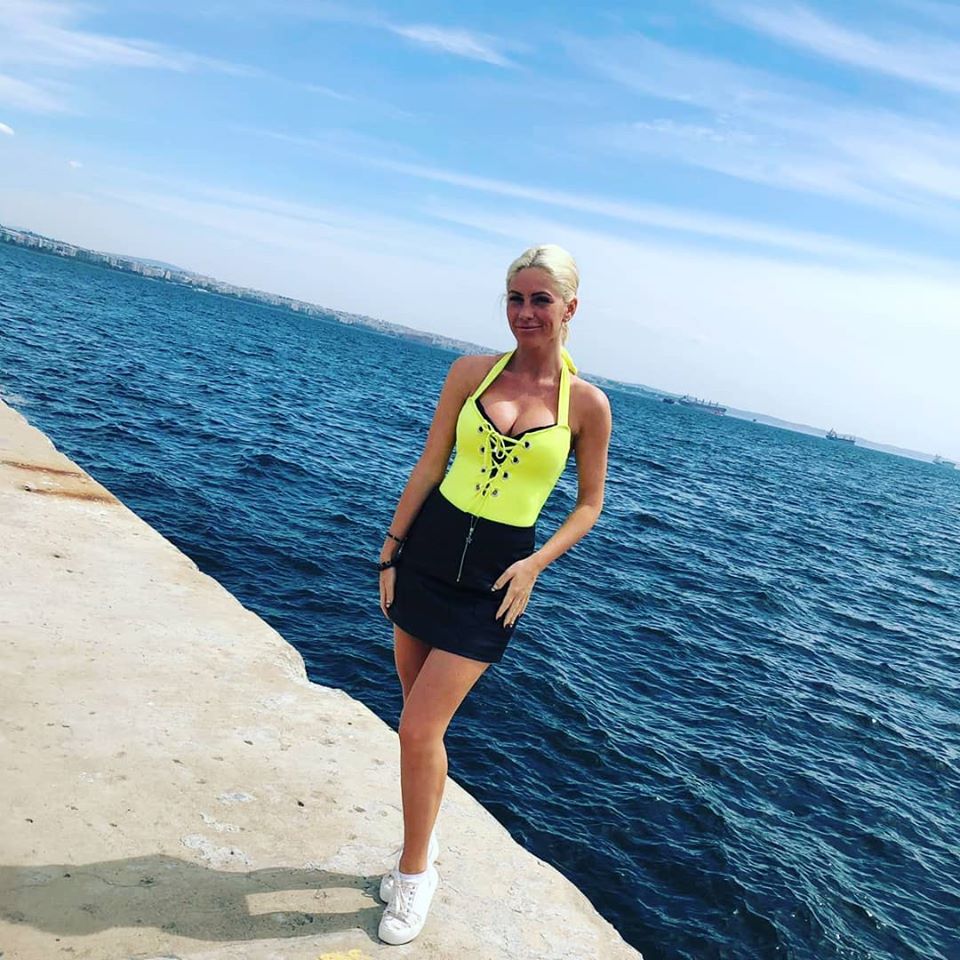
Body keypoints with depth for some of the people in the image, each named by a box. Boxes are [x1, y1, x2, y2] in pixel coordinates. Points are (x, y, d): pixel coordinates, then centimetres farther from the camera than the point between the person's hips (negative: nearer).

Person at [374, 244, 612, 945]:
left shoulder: (587, 403, -6)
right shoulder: (470, 372, 0)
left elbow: (589, 504, 4)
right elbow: (429, 466, 3)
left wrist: (535, 564, -10)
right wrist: (390, 551, 2)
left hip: (495, 576, -3)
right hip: (429, 551, 3)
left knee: (420, 730, -4)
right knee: (426, 720, 14)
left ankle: (416, 871, 21)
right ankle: (422, 842, 38)